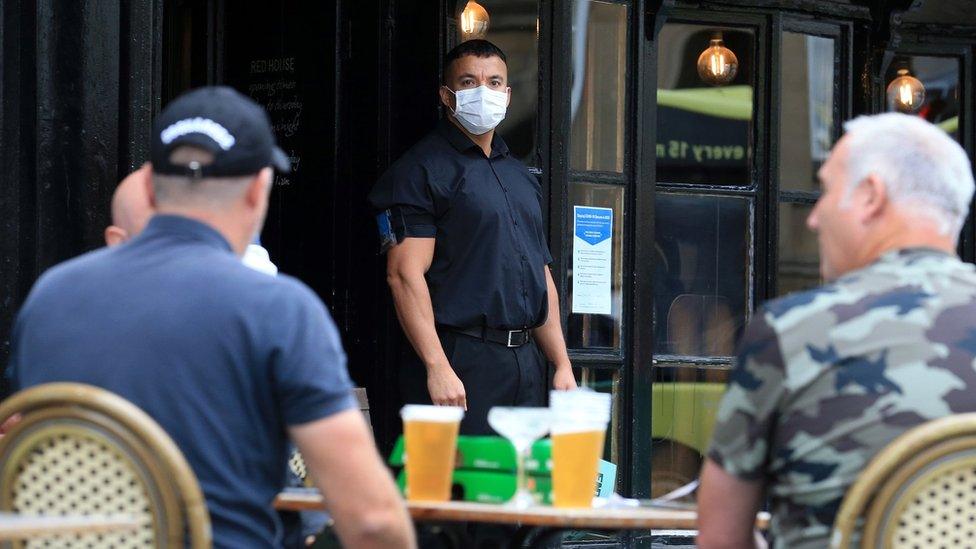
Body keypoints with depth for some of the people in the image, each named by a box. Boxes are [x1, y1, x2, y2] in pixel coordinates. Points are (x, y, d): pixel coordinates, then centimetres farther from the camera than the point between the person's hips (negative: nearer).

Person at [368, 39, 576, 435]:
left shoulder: (520, 176, 22)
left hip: (527, 363, 7)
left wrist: (562, 364, 16)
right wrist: (438, 368, -20)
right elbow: (404, 274, -13)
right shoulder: (421, 170, -4)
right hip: (460, 360, -7)